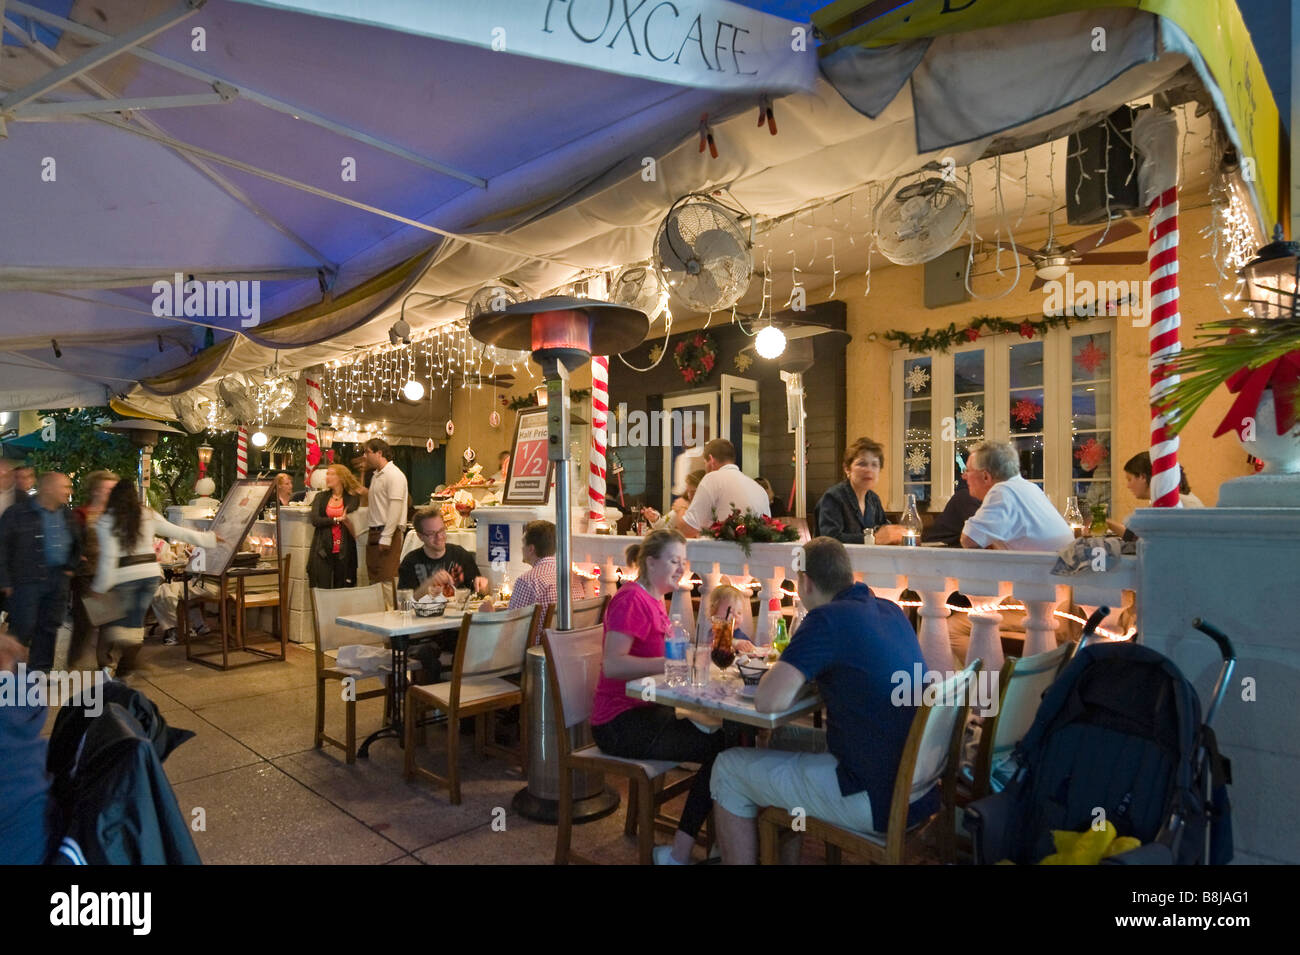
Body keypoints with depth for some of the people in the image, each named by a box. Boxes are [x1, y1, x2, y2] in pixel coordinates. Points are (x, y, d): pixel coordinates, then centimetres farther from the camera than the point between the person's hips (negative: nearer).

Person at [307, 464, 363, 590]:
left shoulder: (353, 499, 4)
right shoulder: (320, 497, 11)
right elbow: (315, 520, -2)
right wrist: (337, 519, -7)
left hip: (344, 551, -1)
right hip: (323, 551, 2)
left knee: (343, 589, 2)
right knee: (322, 588, 0)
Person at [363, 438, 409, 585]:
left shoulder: (394, 475, -11)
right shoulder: (376, 476, 19)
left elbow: (395, 508, -19)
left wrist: (386, 537, -22)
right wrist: (371, 535, 16)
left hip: (388, 533, -9)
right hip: (374, 533, 9)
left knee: (387, 581, -10)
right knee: (374, 579, 9)